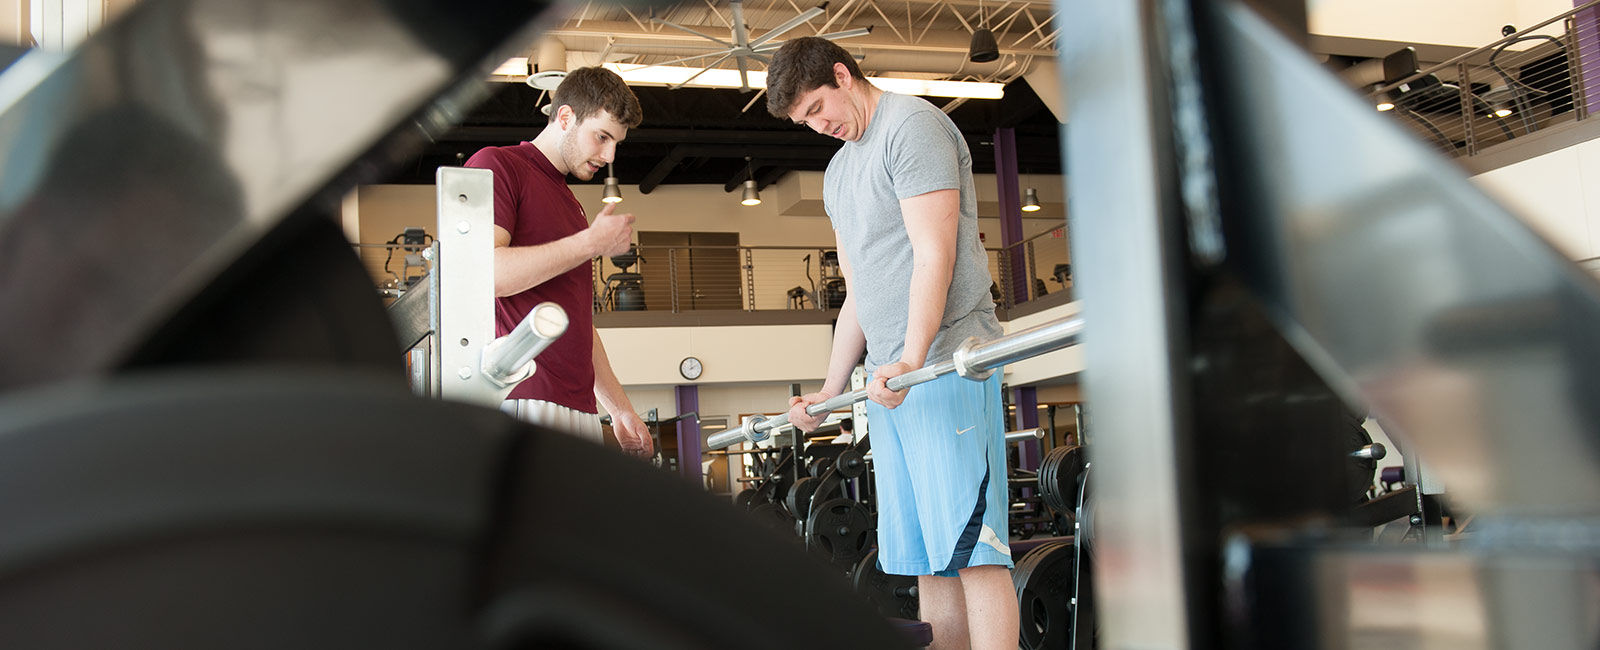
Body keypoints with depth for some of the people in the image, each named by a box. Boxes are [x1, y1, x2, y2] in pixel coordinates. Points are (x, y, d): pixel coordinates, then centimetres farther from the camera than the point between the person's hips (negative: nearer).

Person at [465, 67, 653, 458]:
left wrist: (620, 409, 25)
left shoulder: (570, 204, 28)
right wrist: (592, 243, -7)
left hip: (579, 411, 8)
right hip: (521, 401, -8)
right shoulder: (496, 165, 2)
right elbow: (484, 272, -16)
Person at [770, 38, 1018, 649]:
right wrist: (829, 392, 19)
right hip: (887, 380, 9)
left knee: (968, 545, -12)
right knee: (927, 560, 6)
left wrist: (912, 358, -25)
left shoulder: (910, 124, -3)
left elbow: (935, 253, -14)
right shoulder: (837, 172, 23)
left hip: (946, 364, -9)